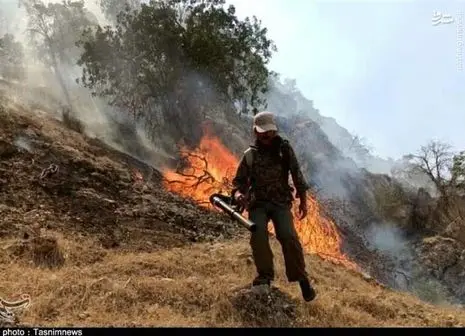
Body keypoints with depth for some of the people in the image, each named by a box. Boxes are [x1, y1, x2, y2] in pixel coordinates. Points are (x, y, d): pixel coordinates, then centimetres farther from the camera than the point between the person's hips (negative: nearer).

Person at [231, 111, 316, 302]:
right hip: (257, 203, 1)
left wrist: (303, 201, 2)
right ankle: (265, 275, -6)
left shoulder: (284, 149, 5)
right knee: (258, 234, -25)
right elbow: (239, 181, 9)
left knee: (288, 236, -21)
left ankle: (301, 278, -5)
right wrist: (238, 195, -14)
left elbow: (297, 175, 6)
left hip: (280, 202, 0)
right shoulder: (250, 155, 6)